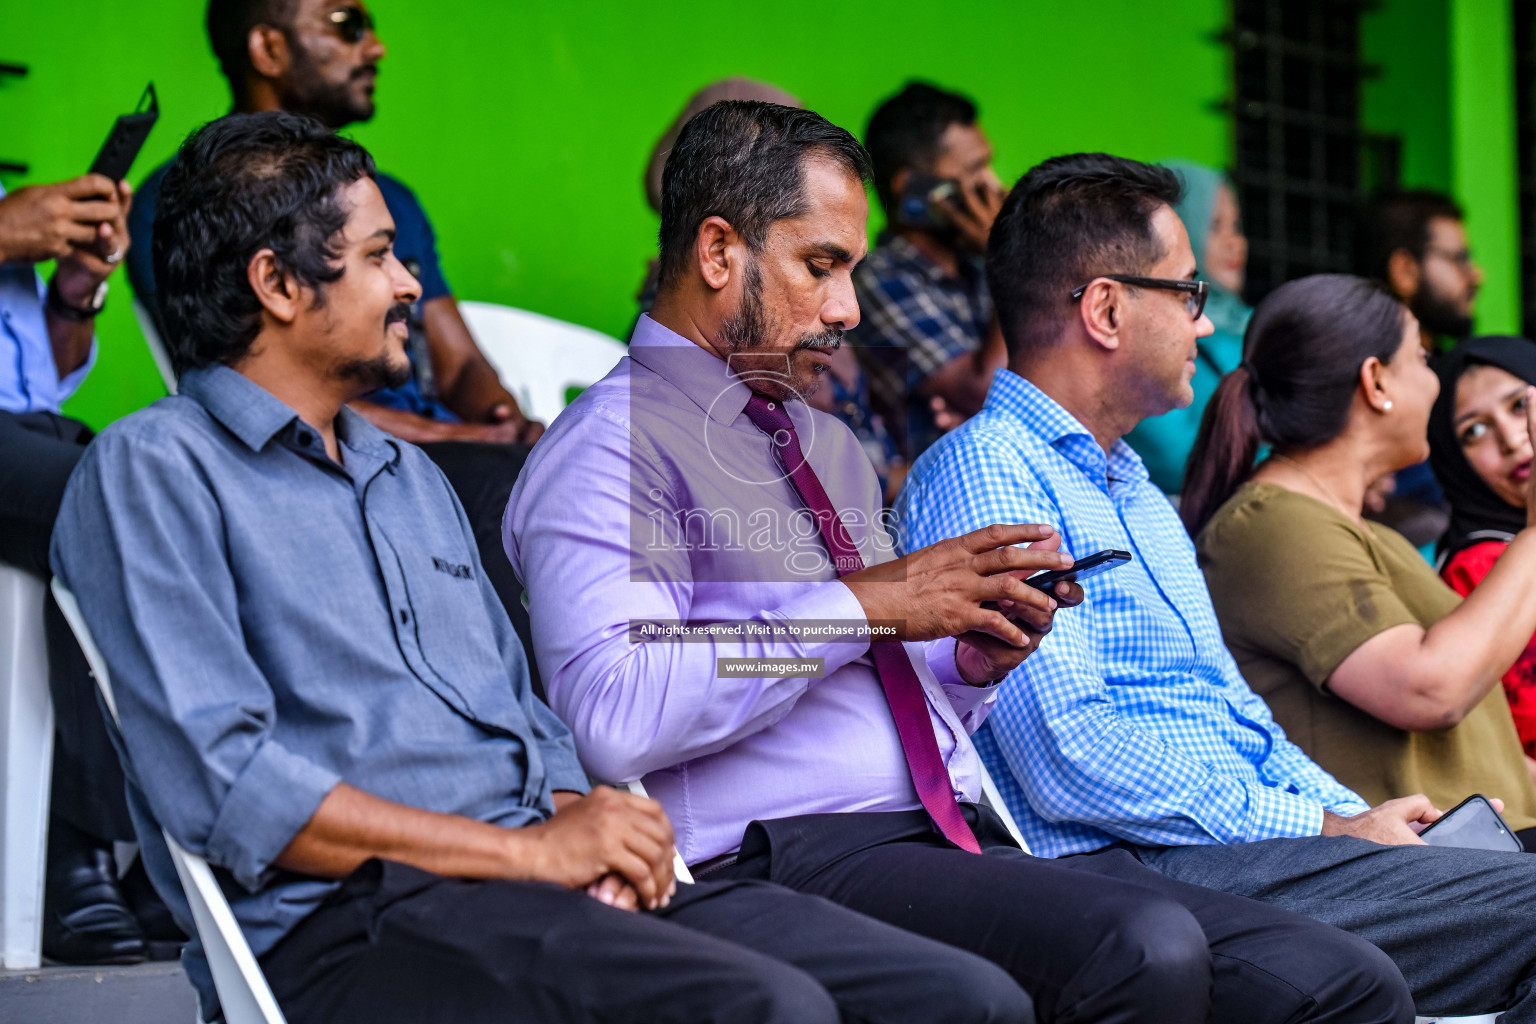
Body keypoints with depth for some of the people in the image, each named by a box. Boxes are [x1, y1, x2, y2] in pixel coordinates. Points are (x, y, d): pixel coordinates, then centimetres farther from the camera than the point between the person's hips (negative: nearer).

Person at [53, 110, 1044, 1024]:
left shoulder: (411, 476, 27)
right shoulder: (153, 471, -1)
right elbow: (222, 785, -13)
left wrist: (590, 838, 1)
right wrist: (529, 850, -13)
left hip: (541, 880, 8)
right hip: (349, 921, -8)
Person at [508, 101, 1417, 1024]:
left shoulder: (830, 448, 28)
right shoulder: (612, 446, -1)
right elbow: (615, 715, -18)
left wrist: (975, 658, 8)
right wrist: (864, 603, -13)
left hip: (968, 842, 8)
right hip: (795, 857, -8)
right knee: (1143, 947, -34)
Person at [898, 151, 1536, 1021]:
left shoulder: (1142, 497, 26)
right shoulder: (982, 474, -7)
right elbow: (1072, 760, -17)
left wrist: (1360, 818, 6)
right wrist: (1327, 833, -13)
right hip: (1133, 874, -9)